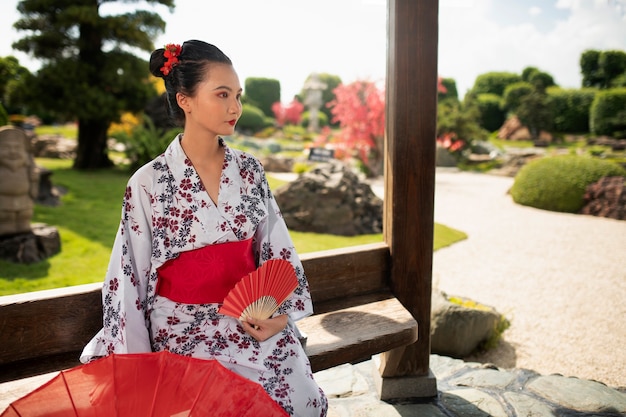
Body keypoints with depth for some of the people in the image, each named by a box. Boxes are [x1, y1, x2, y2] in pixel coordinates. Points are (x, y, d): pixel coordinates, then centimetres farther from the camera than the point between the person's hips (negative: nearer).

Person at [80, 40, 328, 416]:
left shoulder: (249, 170, 1)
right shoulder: (148, 183, -8)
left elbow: (278, 251, 5)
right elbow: (129, 279, -3)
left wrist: (282, 313, -7)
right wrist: (137, 369, -1)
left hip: (253, 323, 3)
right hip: (185, 330, -2)